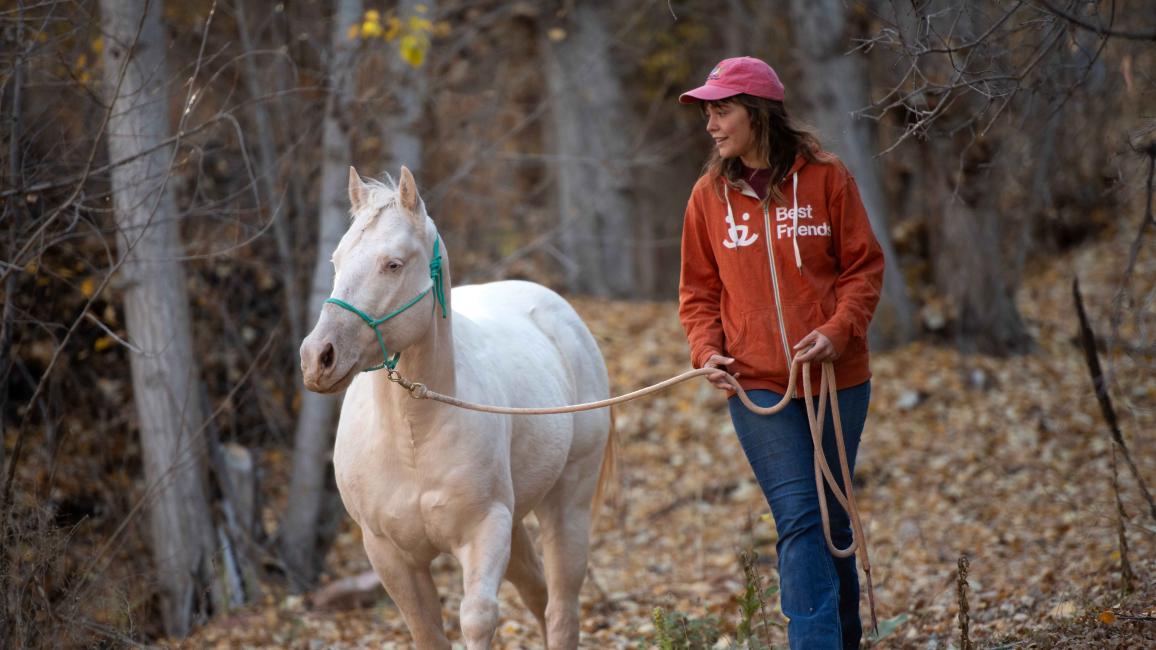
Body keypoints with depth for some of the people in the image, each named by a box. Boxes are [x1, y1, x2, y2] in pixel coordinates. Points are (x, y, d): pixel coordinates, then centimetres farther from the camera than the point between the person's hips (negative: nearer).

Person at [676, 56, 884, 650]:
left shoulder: (825, 178, -2)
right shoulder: (710, 194, 3)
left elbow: (864, 267, 1)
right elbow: (698, 289, 10)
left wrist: (838, 331, -14)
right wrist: (707, 349, -7)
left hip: (835, 378, 0)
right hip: (757, 384, 0)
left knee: (831, 517, 11)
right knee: (798, 518, -10)